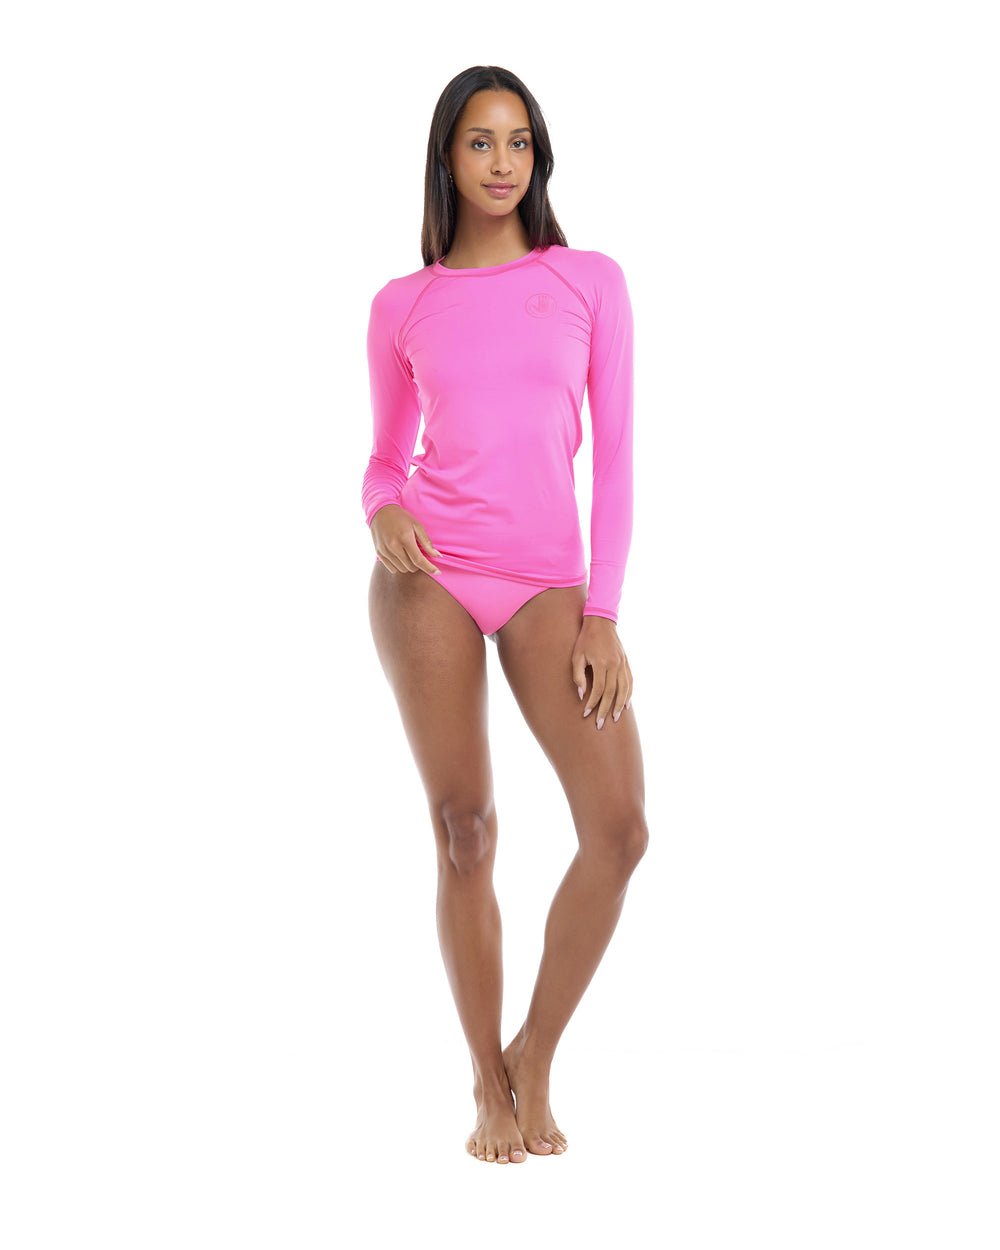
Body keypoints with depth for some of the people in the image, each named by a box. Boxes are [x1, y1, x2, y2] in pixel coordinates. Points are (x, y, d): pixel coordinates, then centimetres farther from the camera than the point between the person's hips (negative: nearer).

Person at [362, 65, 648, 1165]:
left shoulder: (590, 281, 7)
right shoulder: (403, 307, 8)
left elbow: (614, 455, 4)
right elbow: (386, 460, 14)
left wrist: (603, 615, -4)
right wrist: (382, 517, -11)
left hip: (547, 583, 0)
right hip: (429, 575, 0)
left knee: (619, 828, -13)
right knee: (463, 833, -1)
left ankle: (535, 1056, 9)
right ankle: (488, 1083, 16)